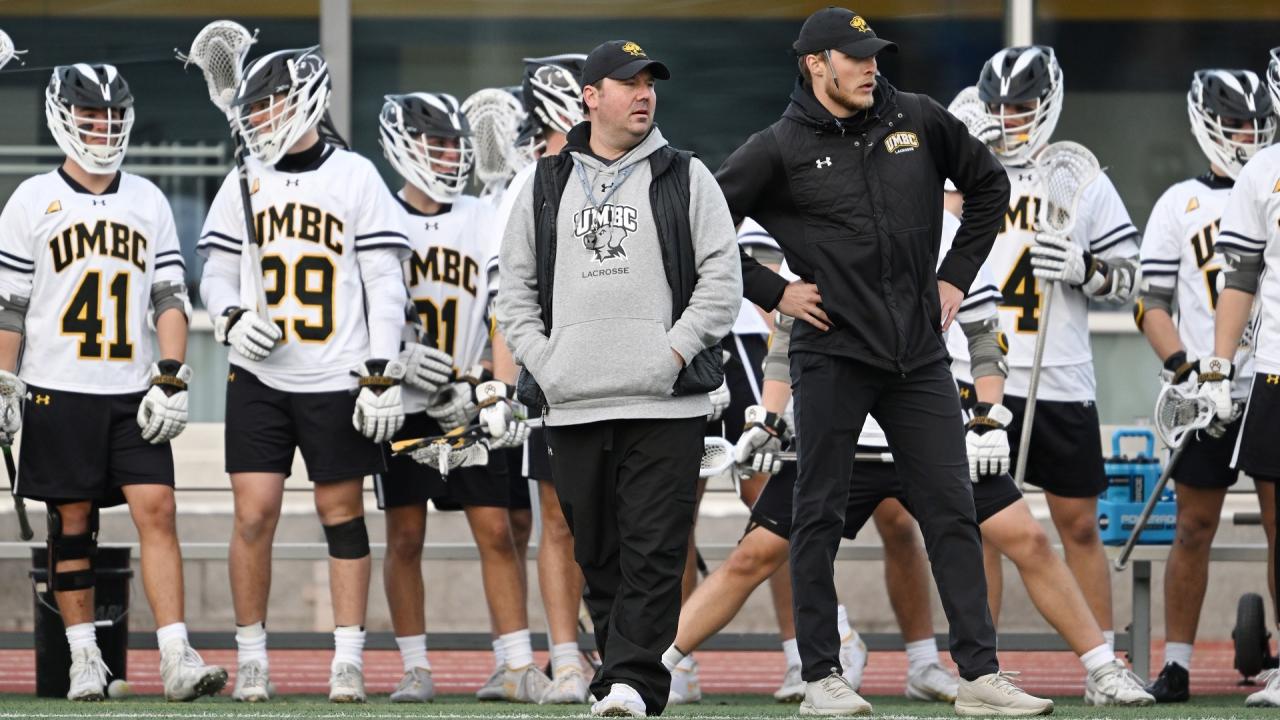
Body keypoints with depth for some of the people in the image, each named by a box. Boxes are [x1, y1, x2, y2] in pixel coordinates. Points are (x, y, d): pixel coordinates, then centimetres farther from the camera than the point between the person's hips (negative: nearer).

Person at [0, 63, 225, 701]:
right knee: (73, 524, 2)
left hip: (133, 394, 2)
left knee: (157, 510, -8)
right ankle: (84, 660, 9)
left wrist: (171, 381, -2)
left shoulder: (148, 202, 10)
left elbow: (169, 299, 8)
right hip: (59, 391, -2)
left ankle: (177, 657, -13)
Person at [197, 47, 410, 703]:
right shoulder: (244, 183, 9)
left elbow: (385, 284, -1)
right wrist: (231, 318, -9)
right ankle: (251, 660, 4)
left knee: (342, 513, 2)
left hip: (336, 379, -2)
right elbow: (217, 274, 14)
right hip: (258, 377, 2)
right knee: (254, 511, -4)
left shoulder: (355, 178, 0)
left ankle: (349, 662, 6)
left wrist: (383, 373, -7)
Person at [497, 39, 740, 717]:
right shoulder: (546, 186, 14)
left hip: (665, 406, -3)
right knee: (598, 554, 7)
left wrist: (674, 352, -9)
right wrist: (542, 362, 2)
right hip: (572, 406, 3)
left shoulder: (684, 178, 7)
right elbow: (516, 290, 16)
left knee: (653, 551, -10)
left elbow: (721, 279, 2)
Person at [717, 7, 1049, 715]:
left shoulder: (918, 121, 7)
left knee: (951, 510, 0)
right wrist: (772, 291, -5)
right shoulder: (779, 149, -4)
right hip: (832, 355, -3)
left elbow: (989, 185, 21)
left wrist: (957, 277, 14)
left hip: (918, 353, 3)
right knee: (820, 515, 1)